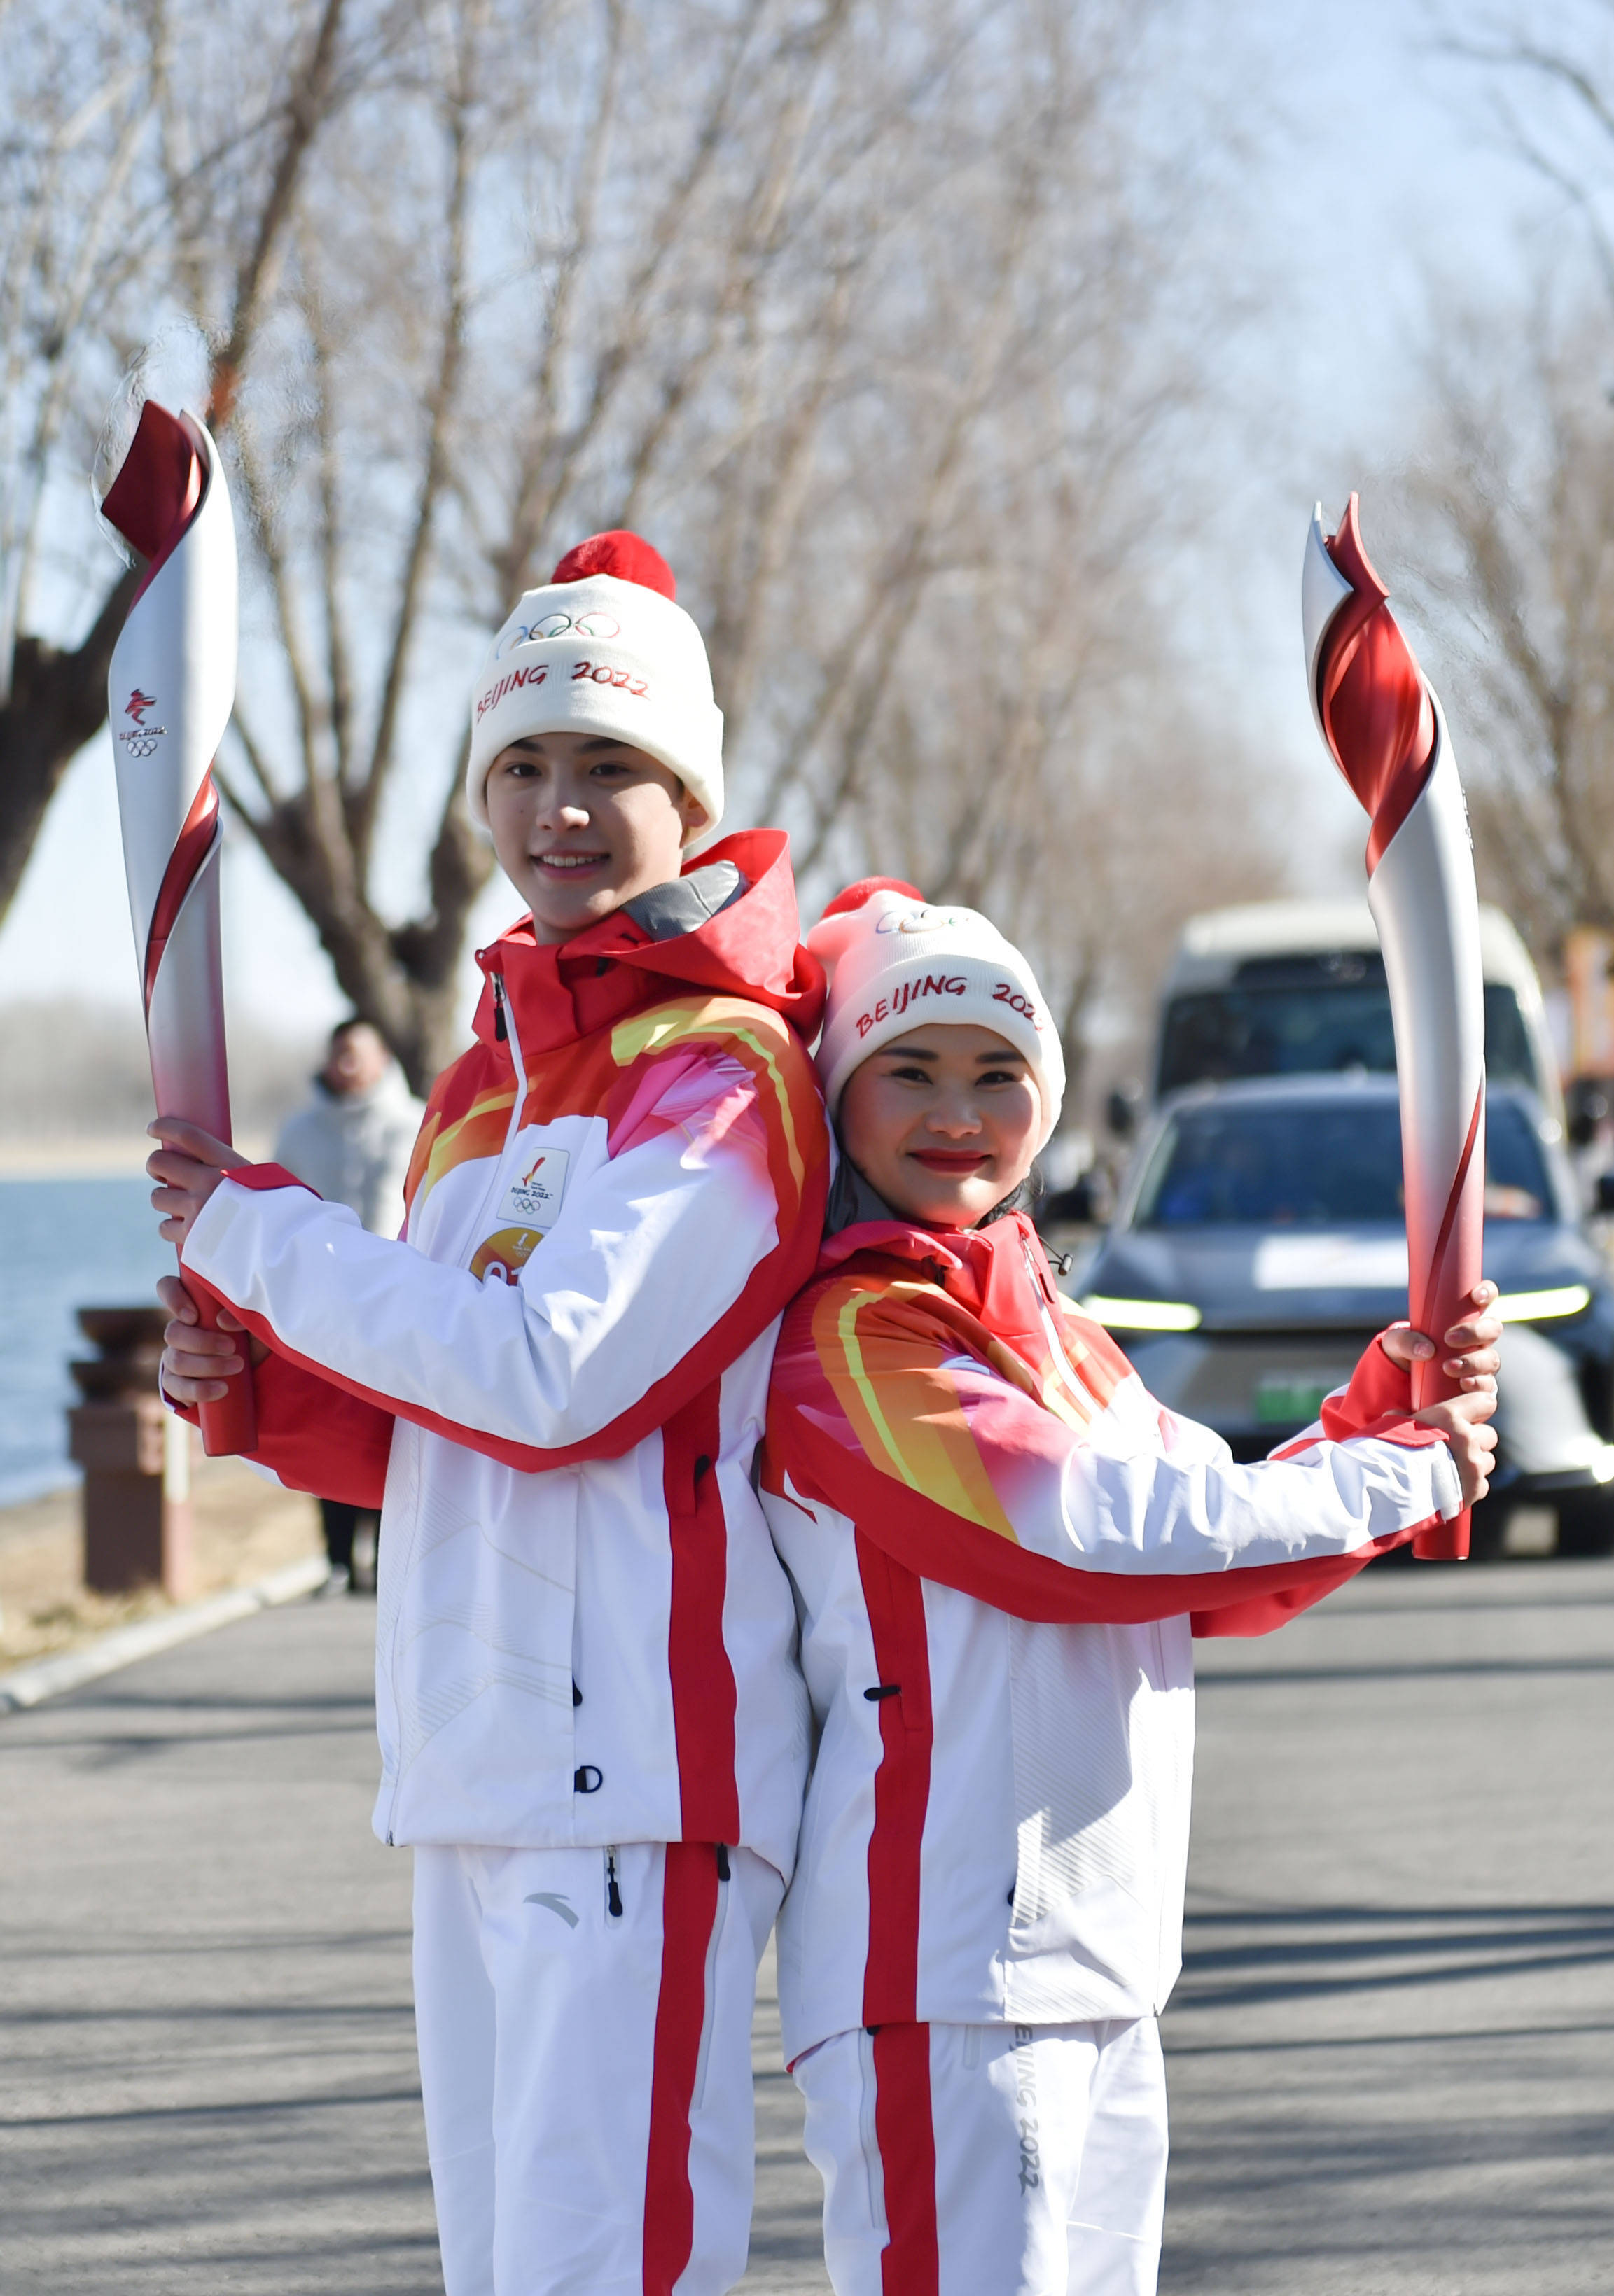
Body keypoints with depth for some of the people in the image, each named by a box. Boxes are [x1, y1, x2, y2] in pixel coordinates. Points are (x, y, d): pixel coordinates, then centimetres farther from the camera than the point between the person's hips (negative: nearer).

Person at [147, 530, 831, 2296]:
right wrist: (265, 1387, 5)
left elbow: (549, 1377, -19)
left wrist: (257, 1234, -9)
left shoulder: (718, 1076, -8)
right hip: (470, 1761, 9)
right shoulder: (488, 1081, 19)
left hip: (631, 1761, -9)